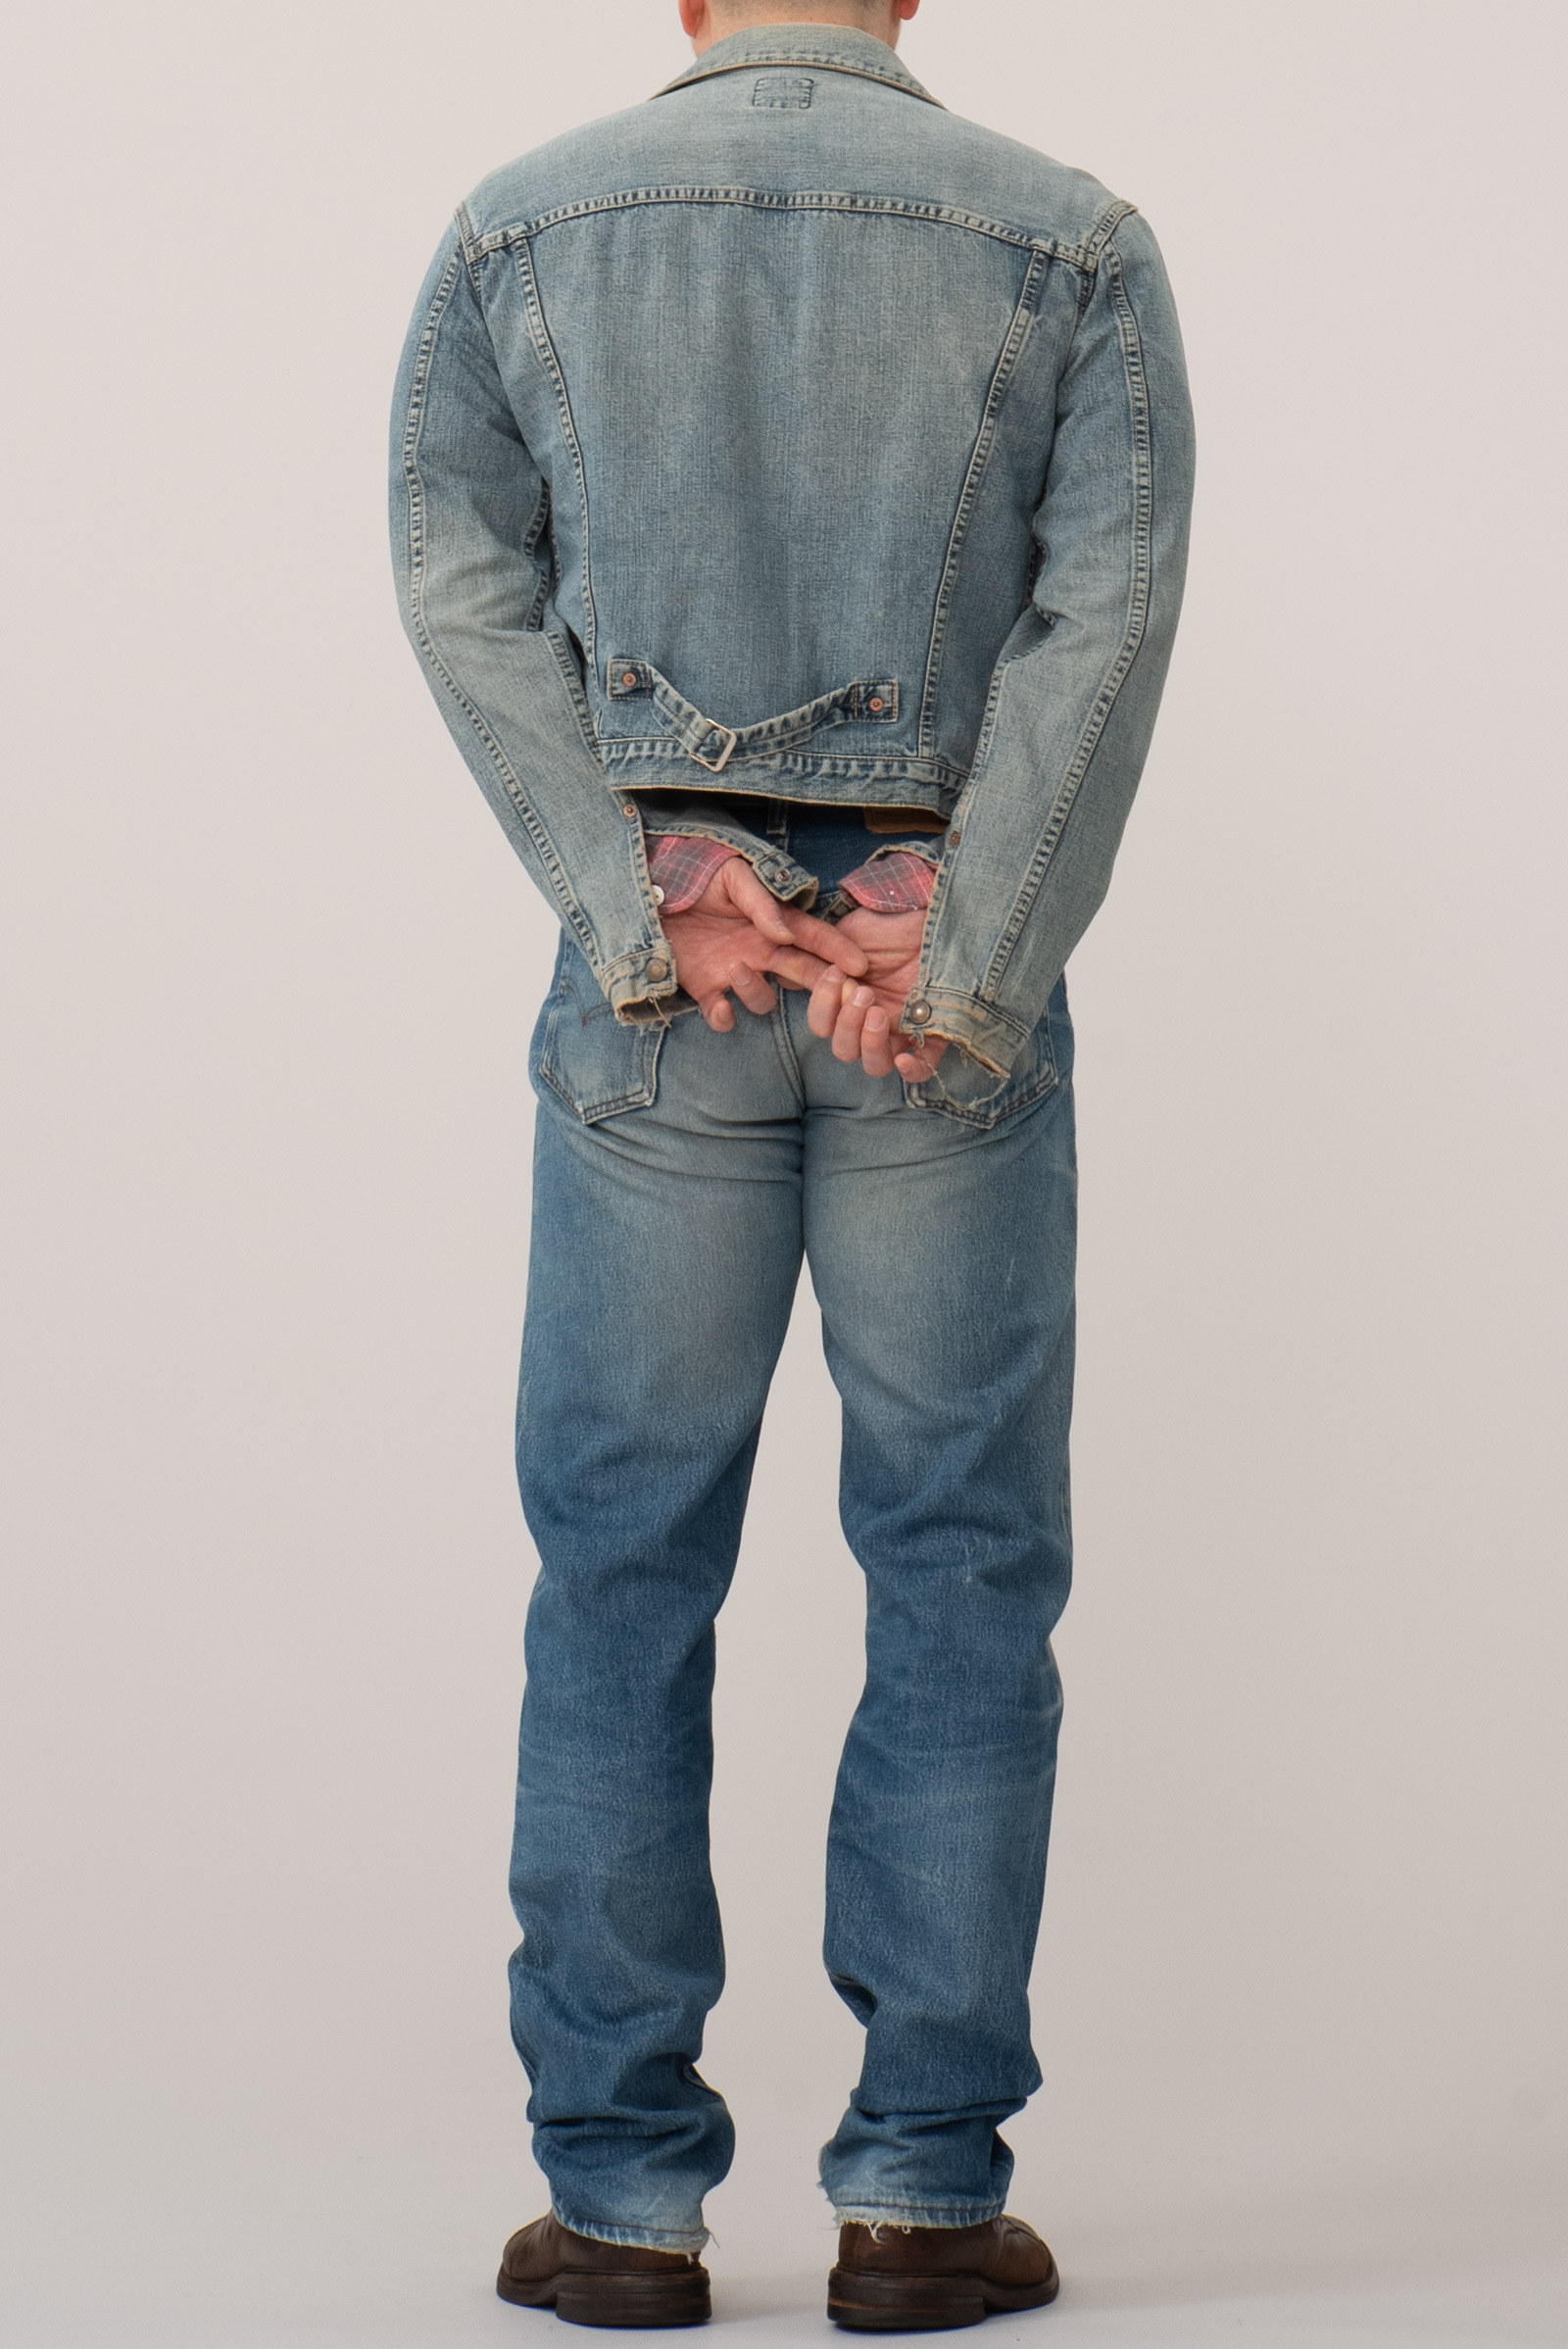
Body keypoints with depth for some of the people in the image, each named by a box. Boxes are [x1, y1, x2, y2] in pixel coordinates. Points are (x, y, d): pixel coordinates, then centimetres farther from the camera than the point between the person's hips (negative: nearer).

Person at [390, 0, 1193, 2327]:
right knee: (962, 1569, 6)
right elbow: (1108, 607, -9)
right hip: (957, 993, 0)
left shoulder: (519, 230, 5)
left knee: (624, 1567, 7)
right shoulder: (1072, 239, 3)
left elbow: (469, 585, -5)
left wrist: (655, 901, -12)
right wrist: (958, 965, -14)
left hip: (653, 985, 1)